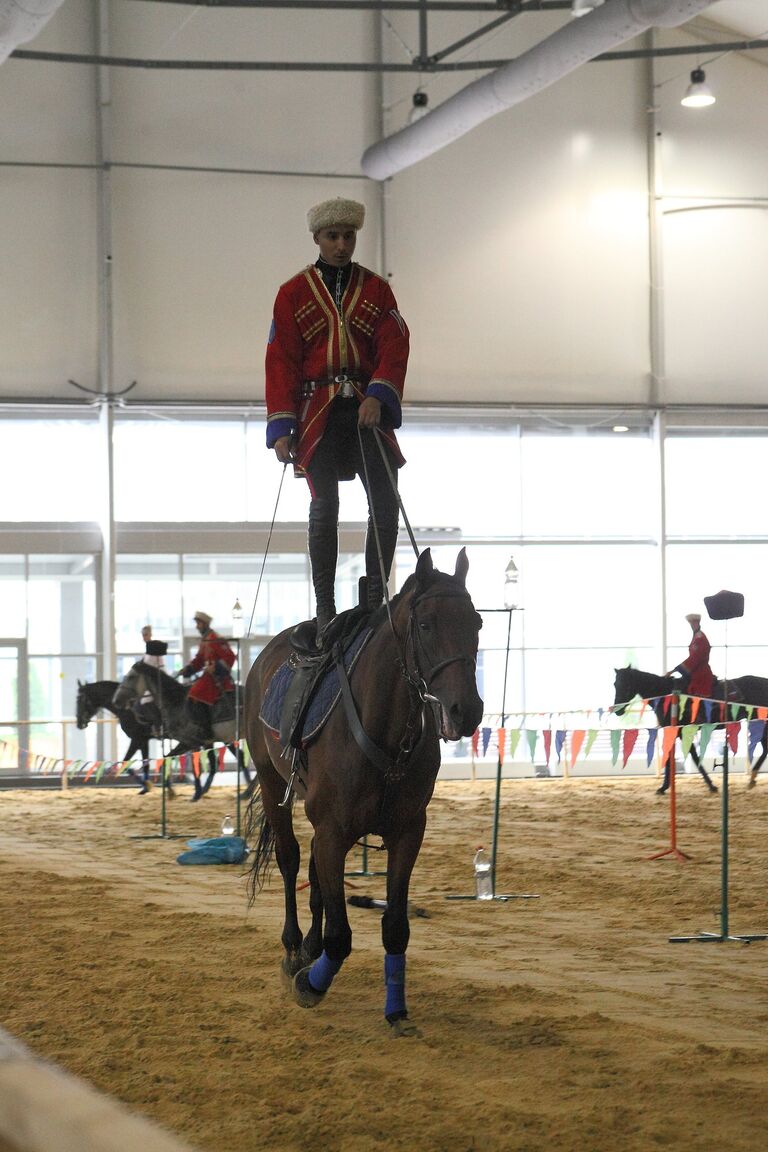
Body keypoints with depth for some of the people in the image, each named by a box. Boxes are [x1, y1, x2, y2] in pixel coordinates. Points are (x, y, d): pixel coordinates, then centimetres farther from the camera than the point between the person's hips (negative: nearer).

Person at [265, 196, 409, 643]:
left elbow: (394, 349, 1)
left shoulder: (377, 289, 12)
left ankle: (375, 600, -1)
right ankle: (325, 609, -3)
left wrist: (378, 397, -17)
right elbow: (281, 363, 3)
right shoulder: (294, 294, 9)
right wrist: (282, 427, -6)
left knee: (386, 502, -9)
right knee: (325, 506, -7)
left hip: (368, 409, 2)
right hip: (319, 411, -1)